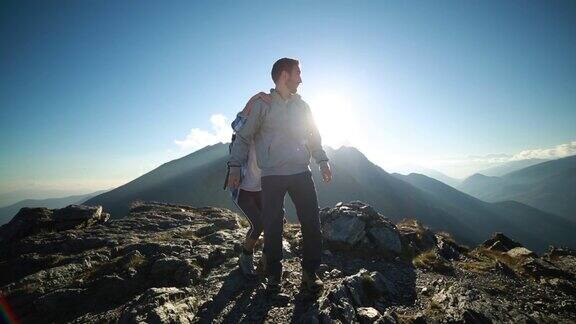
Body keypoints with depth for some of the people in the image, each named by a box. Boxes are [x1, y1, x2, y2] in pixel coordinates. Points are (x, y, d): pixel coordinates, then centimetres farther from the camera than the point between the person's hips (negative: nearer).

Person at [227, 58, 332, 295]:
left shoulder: (302, 105, 16)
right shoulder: (262, 104, 2)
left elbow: (314, 136, 22)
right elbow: (243, 137, 3)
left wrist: (323, 162, 13)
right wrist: (235, 166, -5)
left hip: (301, 173, 4)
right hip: (272, 176, -4)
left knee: (312, 223, 1)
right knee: (272, 227, 0)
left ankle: (310, 273, 18)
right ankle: (274, 275, 19)